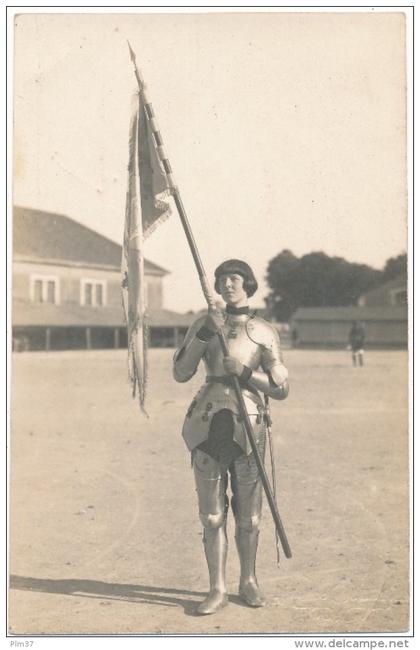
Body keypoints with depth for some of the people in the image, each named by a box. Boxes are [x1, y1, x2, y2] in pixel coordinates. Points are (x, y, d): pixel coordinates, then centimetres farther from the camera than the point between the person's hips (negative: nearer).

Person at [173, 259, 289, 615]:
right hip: (208, 425, 1)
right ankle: (217, 589, 12)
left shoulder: (264, 332, 3)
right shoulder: (204, 324, 8)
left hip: (247, 426, -1)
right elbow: (181, 373, -2)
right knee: (212, 513, 3)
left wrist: (245, 372, -14)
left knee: (248, 513, 7)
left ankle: (249, 581, 26)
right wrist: (205, 333, -11)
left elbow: (282, 389, 1)